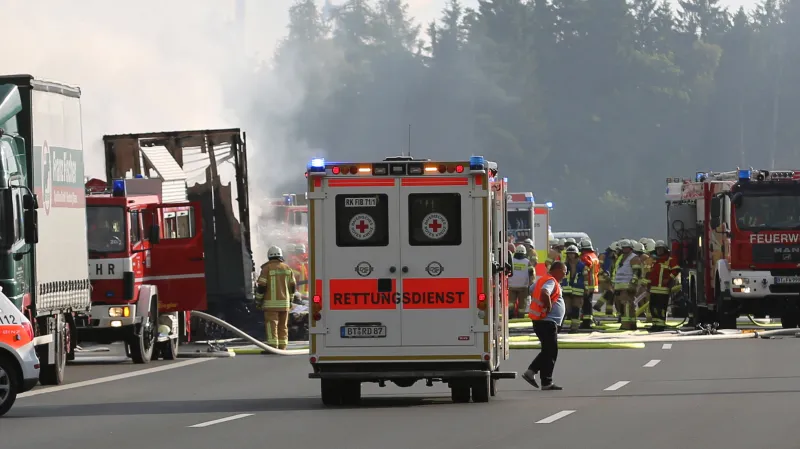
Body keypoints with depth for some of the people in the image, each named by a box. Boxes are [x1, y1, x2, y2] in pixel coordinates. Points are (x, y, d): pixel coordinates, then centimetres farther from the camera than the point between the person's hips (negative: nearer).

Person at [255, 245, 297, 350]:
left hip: (271, 303, -4)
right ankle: (282, 348, 11)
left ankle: (272, 348, -15)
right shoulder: (287, 268, 7)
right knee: (283, 326, 10)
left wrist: (258, 301, 0)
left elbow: (261, 286, -10)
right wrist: (290, 301, 22)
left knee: (272, 325, -7)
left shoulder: (267, 268, -7)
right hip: (284, 303, 5)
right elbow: (293, 286, 11)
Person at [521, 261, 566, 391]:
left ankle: (531, 372, 11)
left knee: (548, 351, 17)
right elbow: (544, 293, -35)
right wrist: (549, 307, -20)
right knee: (550, 352, -4)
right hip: (547, 322, -10)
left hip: (541, 321, 10)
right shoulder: (551, 281, -15)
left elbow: (532, 290, 30)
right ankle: (547, 383, -1)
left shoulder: (543, 279, 16)